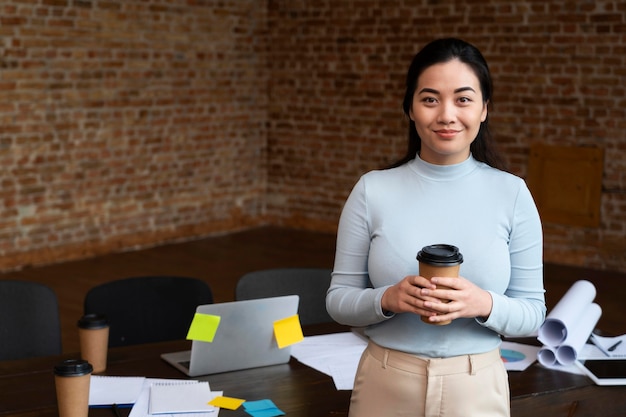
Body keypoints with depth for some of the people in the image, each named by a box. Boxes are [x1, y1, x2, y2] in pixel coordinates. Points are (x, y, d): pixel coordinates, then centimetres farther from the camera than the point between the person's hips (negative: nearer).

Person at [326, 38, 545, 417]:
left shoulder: (512, 194, -5)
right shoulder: (373, 191, -5)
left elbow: (533, 313, -1)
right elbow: (338, 300, -1)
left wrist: (484, 305, -20)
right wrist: (387, 299, -19)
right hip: (385, 385, 0)